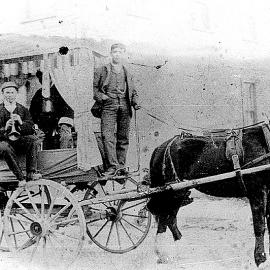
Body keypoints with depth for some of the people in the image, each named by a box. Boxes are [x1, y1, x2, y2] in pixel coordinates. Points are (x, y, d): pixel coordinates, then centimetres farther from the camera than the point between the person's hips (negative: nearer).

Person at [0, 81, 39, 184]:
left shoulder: (23, 110, 13)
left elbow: (31, 129, 4)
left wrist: (21, 122, -15)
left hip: (21, 142, 2)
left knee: (33, 139, -29)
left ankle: (31, 175, -32)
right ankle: (21, 178, -37)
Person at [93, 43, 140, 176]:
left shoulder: (127, 73, 23)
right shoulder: (102, 71, 14)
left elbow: (133, 91, 25)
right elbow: (95, 88, 10)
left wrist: (135, 102, 7)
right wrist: (101, 97, -8)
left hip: (125, 106, 3)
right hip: (109, 105, -3)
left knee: (123, 137, 2)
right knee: (107, 136, -15)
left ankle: (121, 165, 9)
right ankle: (111, 166, -17)